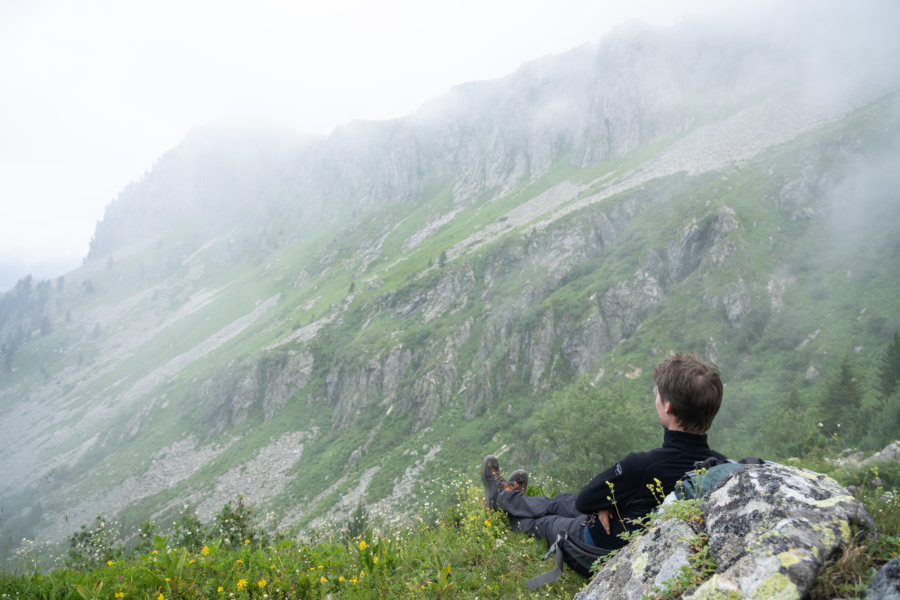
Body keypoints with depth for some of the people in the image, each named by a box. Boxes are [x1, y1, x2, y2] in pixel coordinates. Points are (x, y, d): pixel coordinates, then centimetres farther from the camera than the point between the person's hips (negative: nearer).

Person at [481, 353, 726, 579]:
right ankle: (505, 497, 58)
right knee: (561, 501, 29)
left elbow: (584, 502, -23)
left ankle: (503, 497, 58)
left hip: (606, 554, -6)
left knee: (546, 522, 26)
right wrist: (610, 502, -10)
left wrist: (604, 503, -3)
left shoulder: (641, 466, -40)